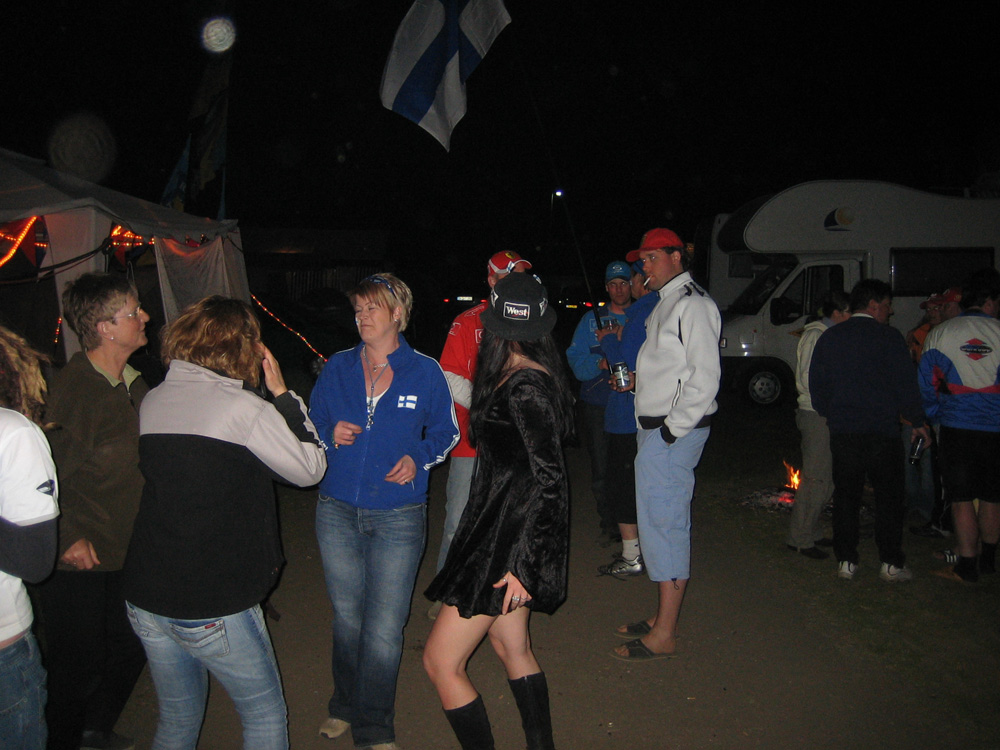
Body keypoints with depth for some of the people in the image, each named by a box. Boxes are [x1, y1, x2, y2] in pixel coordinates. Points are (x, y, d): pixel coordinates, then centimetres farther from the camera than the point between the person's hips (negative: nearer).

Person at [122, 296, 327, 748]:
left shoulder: (153, 400, 3)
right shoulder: (244, 407, -16)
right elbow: (309, 470, -7)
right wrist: (282, 394, -2)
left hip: (146, 600, 6)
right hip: (214, 608, -6)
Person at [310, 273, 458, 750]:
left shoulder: (425, 372, -3)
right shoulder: (337, 368, 3)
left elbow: (445, 432, 8)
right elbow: (312, 425, 13)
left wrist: (418, 458, -11)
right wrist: (330, 435, -9)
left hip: (398, 518, -2)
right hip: (337, 512, 3)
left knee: (383, 630, 1)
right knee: (347, 617, 17)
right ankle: (345, 705, 41)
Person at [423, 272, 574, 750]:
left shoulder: (524, 387, -21)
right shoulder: (531, 375, 6)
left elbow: (549, 479, -24)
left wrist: (522, 560, -22)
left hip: (510, 539, -10)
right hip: (502, 529, 10)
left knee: (440, 661, -1)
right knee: (514, 650, 21)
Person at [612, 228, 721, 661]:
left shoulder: (692, 304, -12)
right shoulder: (666, 304, 19)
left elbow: (705, 377, -19)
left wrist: (674, 428, -18)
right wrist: (636, 375, 11)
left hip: (673, 433, -10)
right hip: (655, 430, 10)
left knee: (664, 523, -6)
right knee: (661, 521, 15)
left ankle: (664, 636, 4)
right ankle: (664, 617, 26)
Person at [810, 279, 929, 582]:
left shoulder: (829, 337, 8)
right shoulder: (888, 336, -5)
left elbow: (816, 384, 10)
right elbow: (906, 384, -6)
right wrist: (917, 422, 5)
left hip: (842, 431, 4)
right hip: (882, 430, -3)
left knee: (846, 496, 10)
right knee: (889, 497, 8)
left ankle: (846, 562, 12)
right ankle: (891, 564, 12)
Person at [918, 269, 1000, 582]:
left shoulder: (938, 335, -1)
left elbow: (926, 386, 3)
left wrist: (934, 417, 15)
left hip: (957, 428, -1)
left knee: (962, 499, 5)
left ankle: (967, 566, 11)